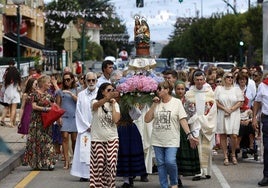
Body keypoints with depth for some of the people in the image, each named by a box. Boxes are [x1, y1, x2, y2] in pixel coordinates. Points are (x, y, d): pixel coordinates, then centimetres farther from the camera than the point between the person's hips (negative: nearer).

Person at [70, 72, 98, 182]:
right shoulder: (81, 95, 8)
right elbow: (79, 112, 5)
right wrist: (87, 126, -4)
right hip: (85, 128, 2)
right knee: (84, 151, -2)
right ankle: (85, 174, 0)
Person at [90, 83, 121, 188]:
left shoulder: (115, 104, 7)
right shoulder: (95, 102, -3)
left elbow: (116, 119, -9)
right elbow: (98, 104, -30)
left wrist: (113, 104, -5)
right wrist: (108, 98, -49)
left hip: (112, 139, 2)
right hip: (97, 139, -2)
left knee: (111, 165, -4)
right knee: (99, 165, -2)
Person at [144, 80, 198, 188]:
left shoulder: (177, 102, 0)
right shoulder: (156, 103, 8)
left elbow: (183, 120, -4)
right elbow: (147, 119, 3)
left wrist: (189, 135, -14)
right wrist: (153, 105, -4)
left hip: (172, 140, -4)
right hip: (157, 140, 4)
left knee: (170, 162, -16)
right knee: (161, 164, 5)